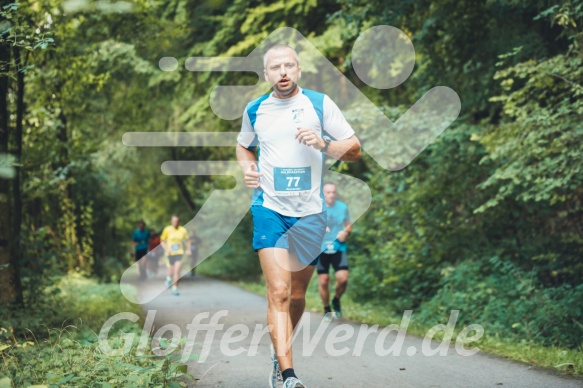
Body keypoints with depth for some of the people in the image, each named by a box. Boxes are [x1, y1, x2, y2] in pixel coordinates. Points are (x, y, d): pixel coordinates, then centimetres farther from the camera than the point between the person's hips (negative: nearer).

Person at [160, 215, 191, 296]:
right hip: (170, 253, 0)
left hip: (179, 253, 0)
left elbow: (187, 240, 15)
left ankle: (175, 289, -5)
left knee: (177, 271, -13)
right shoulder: (167, 230, -4)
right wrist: (166, 249, -11)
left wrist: (188, 249, 2)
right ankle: (169, 278, 44)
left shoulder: (183, 230, 0)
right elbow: (162, 241, 5)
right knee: (171, 272, 8)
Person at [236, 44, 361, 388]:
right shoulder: (255, 110, 6)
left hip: (310, 212, 1)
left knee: (297, 293, 12)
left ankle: (279, 353, 37)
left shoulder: (320, 103, -1)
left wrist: (323, 144, -18)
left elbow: (355, 150, 0)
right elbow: (244, 146, 25)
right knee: (278, 292, -15)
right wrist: (248, 169, 4)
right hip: (269, 208, 0)